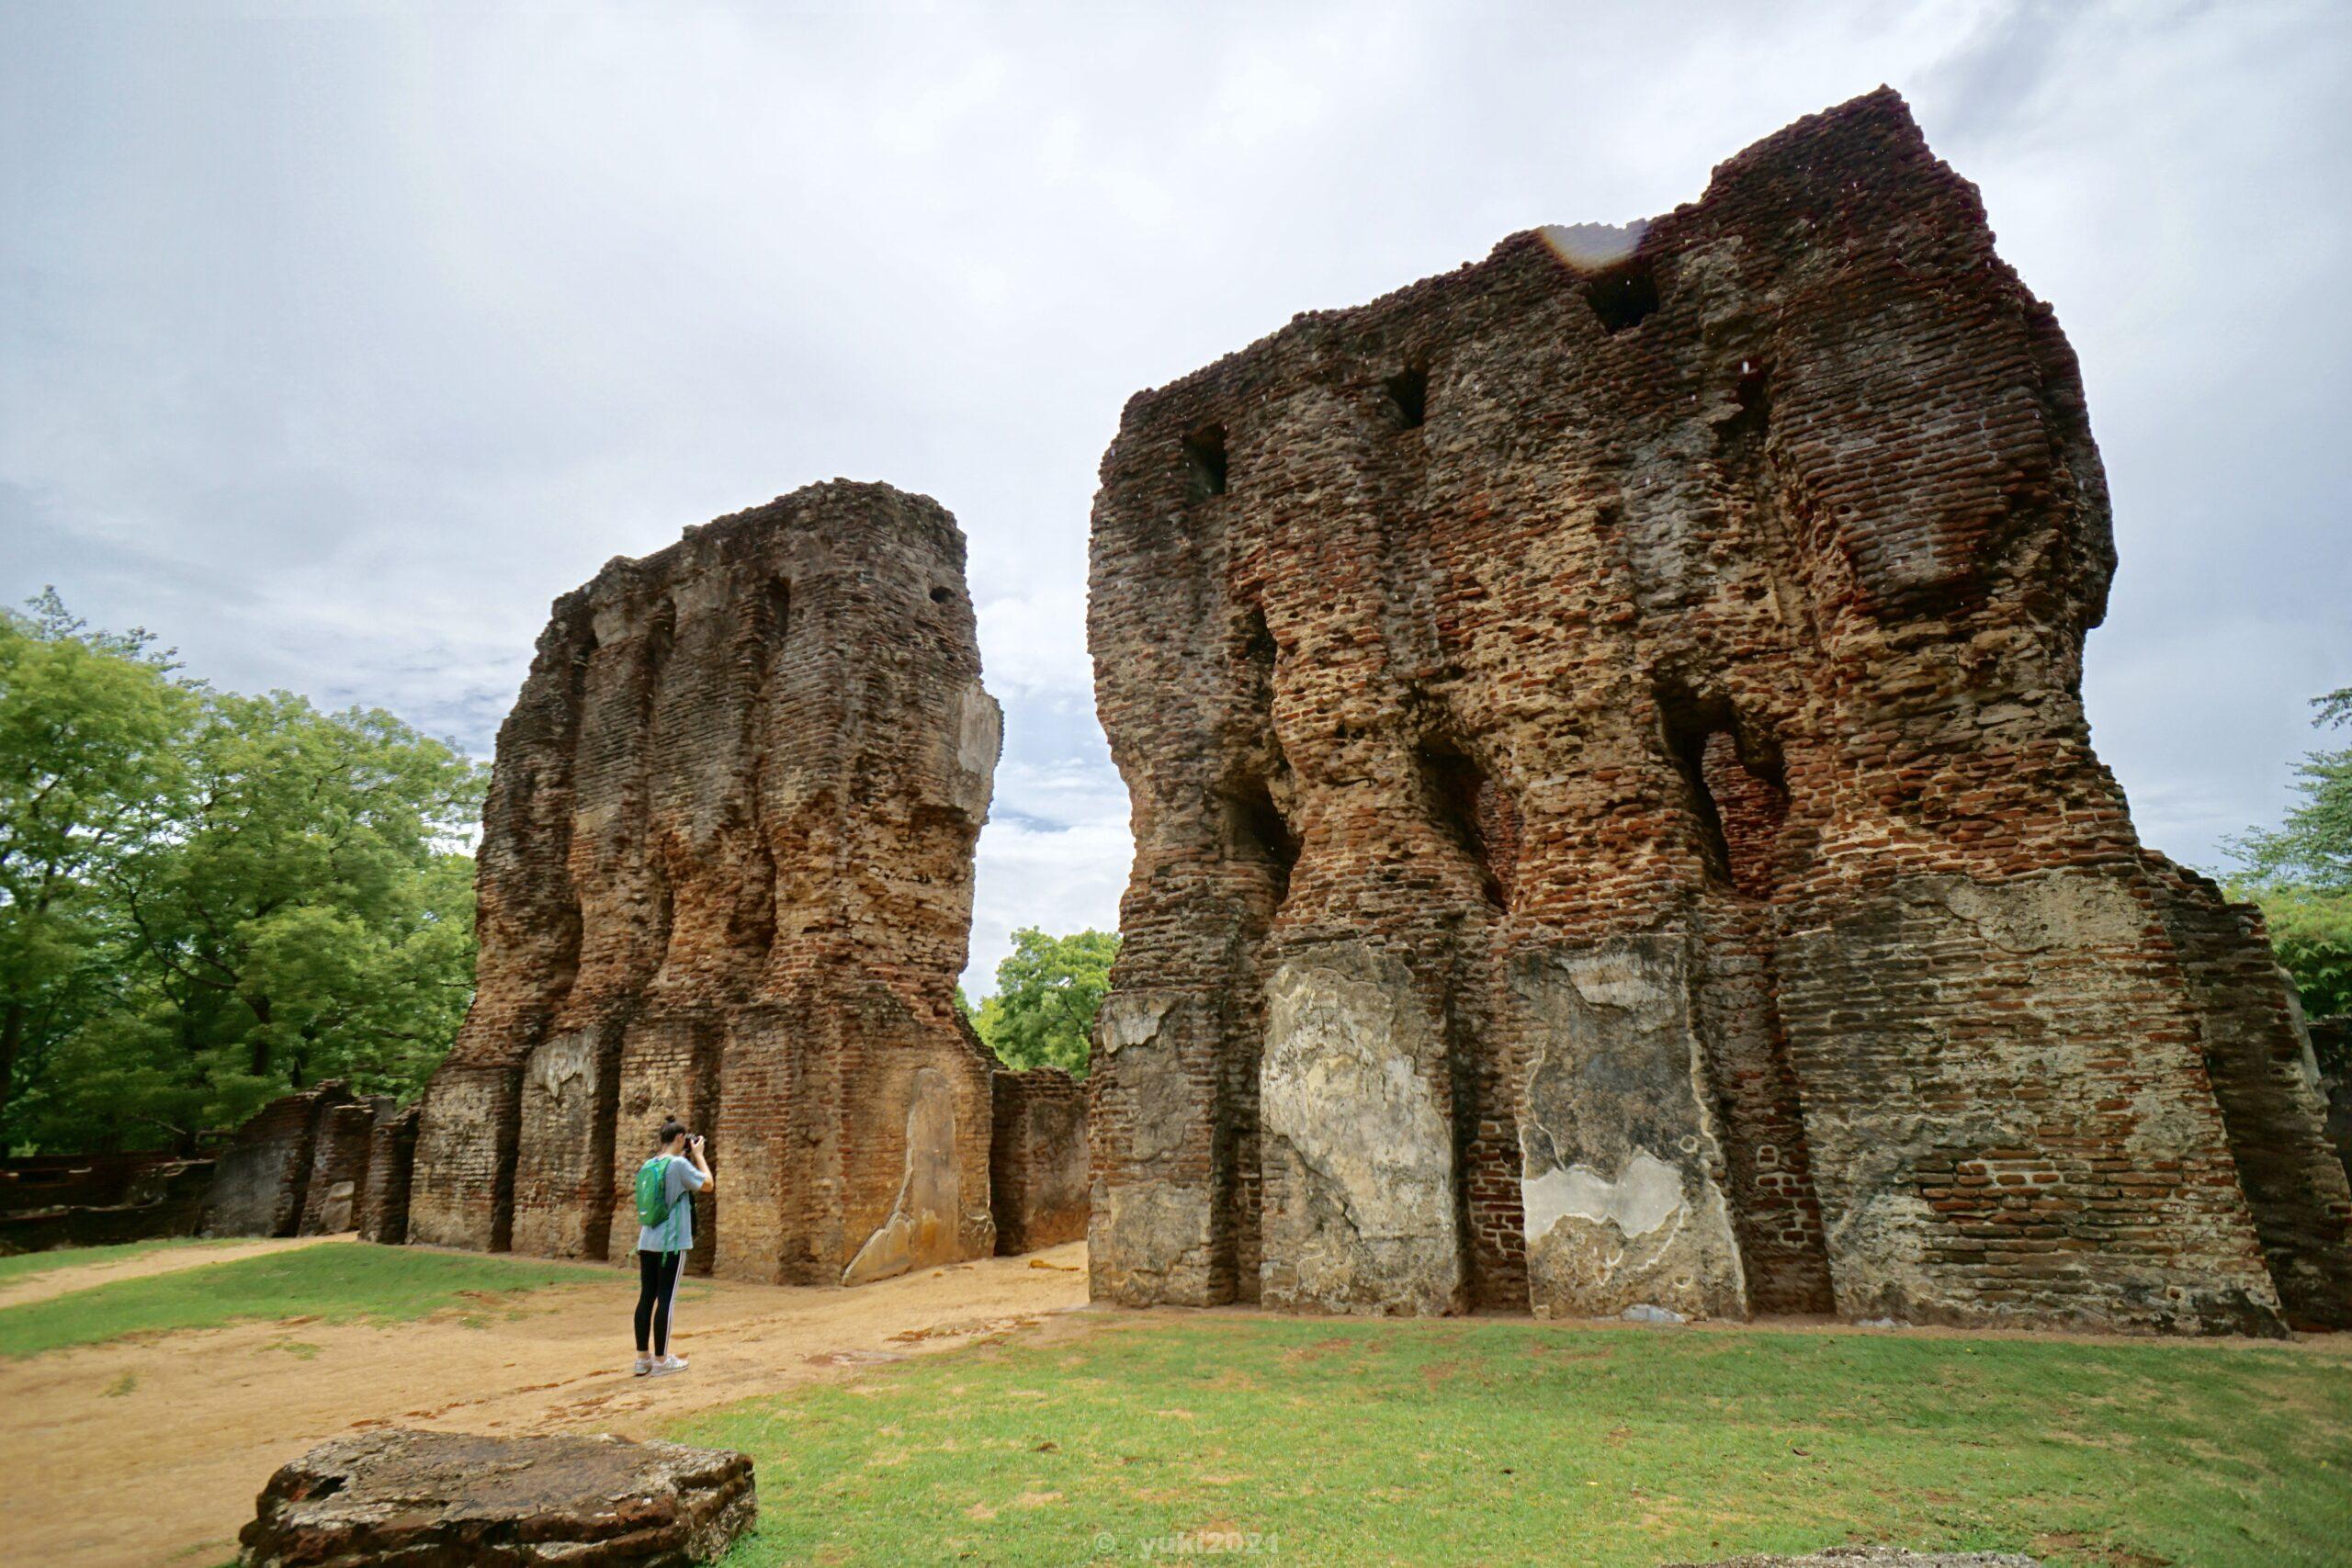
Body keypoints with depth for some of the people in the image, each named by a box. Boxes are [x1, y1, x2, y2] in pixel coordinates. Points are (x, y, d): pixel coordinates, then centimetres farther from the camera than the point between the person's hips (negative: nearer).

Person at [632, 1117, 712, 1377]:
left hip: (647, 1242, 7)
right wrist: (698, 1155, 1)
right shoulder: (679, 1164, -13)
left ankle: (643, 1357, 16)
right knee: (666, 1298, -1)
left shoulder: (648, 1166, 9)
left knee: (646, 1297, 10)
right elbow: (708, 1185, -6)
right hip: (672, 1242, -7)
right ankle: (660, 1360, 4)